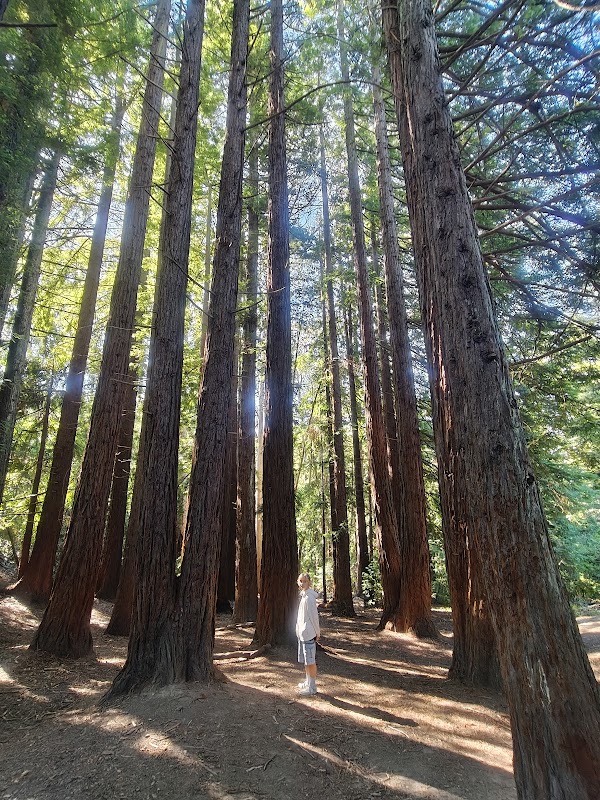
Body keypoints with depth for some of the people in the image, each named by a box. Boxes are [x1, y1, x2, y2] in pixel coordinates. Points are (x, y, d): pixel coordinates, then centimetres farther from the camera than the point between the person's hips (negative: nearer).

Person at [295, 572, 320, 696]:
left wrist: (317, 632, -13)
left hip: (309, 634, -10)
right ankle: (307, 682, 31)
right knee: (305, 661, 19)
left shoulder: (309, 597, -19)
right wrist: (300, 630, 16)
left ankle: (312, 687, 8)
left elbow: (314, 616, -17)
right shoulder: (303, 596, 10)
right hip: (302, 633, 10)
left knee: (310, 661, 0)